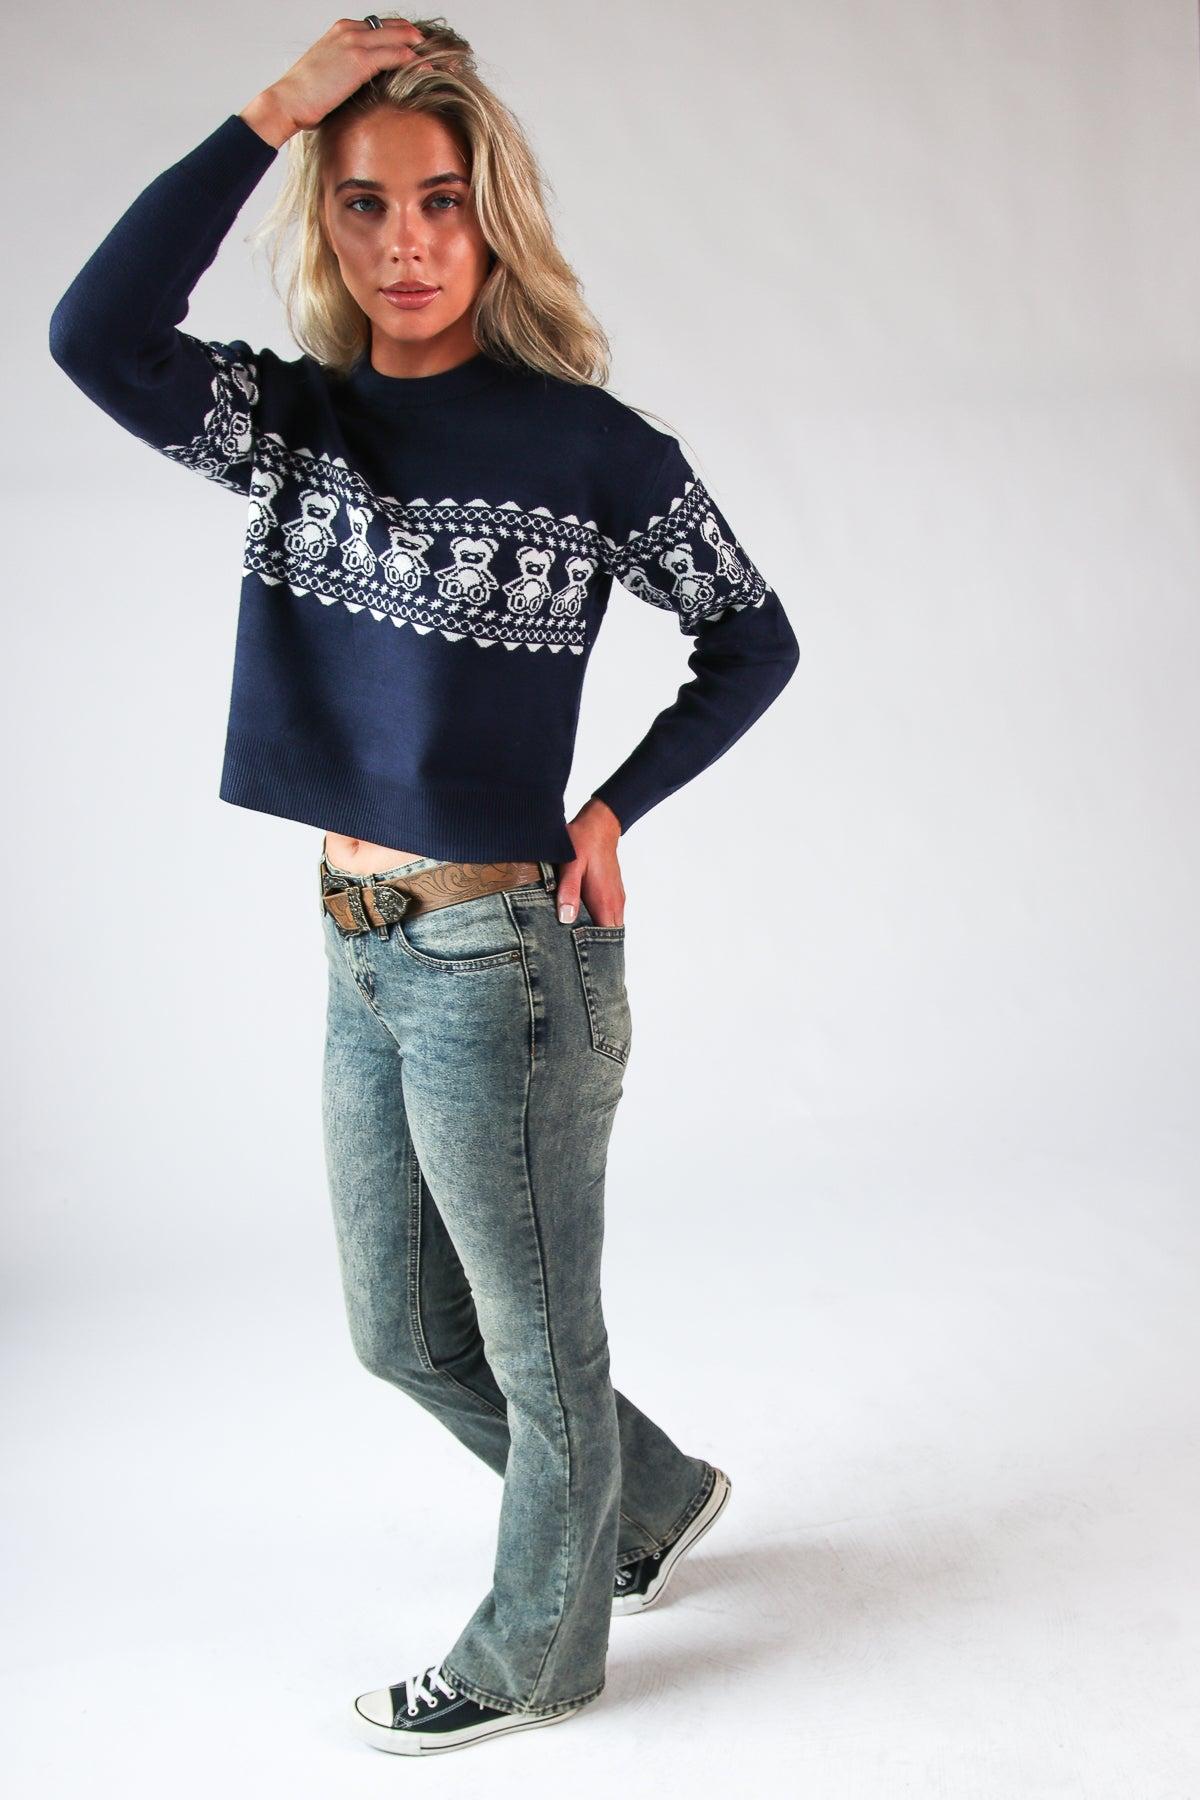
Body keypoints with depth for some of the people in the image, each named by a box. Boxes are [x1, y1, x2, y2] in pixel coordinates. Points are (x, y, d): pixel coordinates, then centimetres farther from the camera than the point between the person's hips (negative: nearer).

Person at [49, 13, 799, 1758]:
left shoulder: (587, 443, -10)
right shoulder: (299, 419, 1)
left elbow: (755, 639, 1)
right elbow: (95, 336, -18)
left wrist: (609, 811, -8)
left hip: (503, 958, -6)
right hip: (364, 954, 7)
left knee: (534, 1345, 13)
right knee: (403, 1334, 22)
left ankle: (536, 1648, 37)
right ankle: (658, 1495, 45)